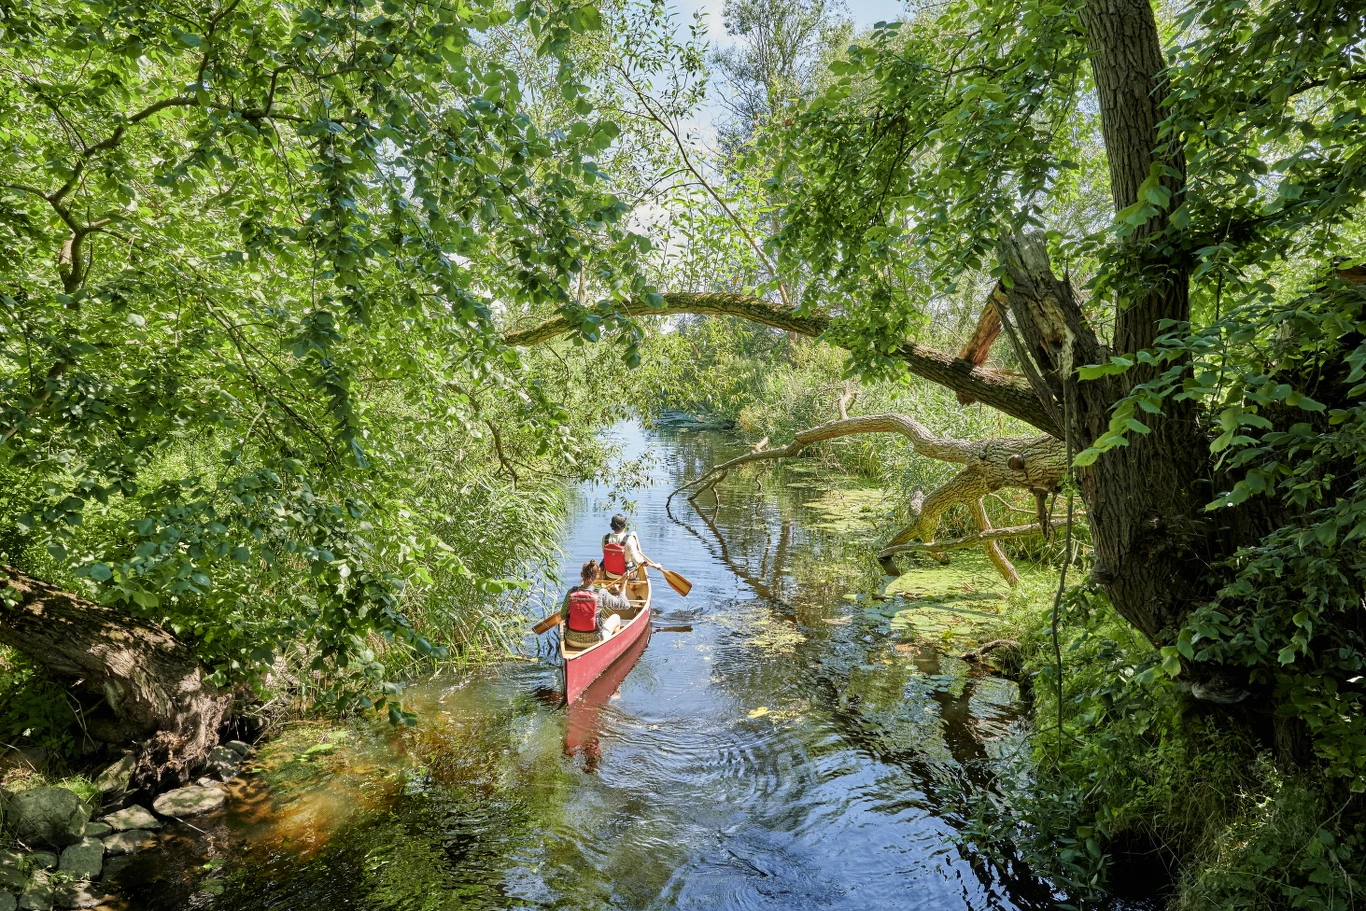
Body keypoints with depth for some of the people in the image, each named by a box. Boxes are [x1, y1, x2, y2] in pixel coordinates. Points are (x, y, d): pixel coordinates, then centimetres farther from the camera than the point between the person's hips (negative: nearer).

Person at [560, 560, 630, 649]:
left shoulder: (571, 592, -8)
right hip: (594, 642, -3)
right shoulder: (601, 594, -14)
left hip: (571, 641, 3)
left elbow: (563, 615, 2)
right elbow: (625, 605, -3)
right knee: (616, 617, 23)